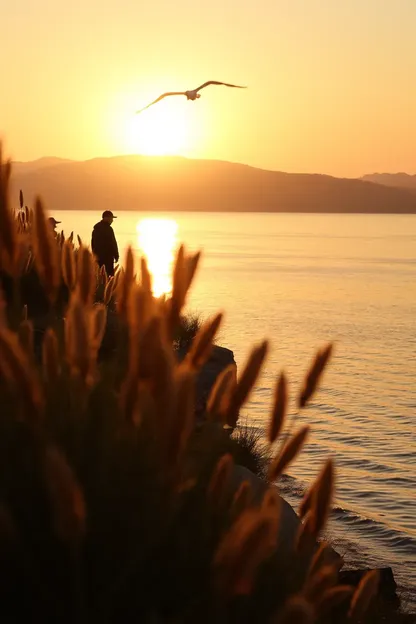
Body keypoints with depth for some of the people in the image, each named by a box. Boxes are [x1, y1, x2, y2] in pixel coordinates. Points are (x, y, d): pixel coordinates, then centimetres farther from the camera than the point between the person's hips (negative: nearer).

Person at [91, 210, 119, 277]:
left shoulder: (96, 228, 12)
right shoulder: (108, 229, -15)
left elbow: (93, 242, 18)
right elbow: (113, 243, -14)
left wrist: (95, 253, 24)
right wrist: (116, 255, -7)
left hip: (98, 255, 9)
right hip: (107, 256, -9)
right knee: (109, 273, -9)